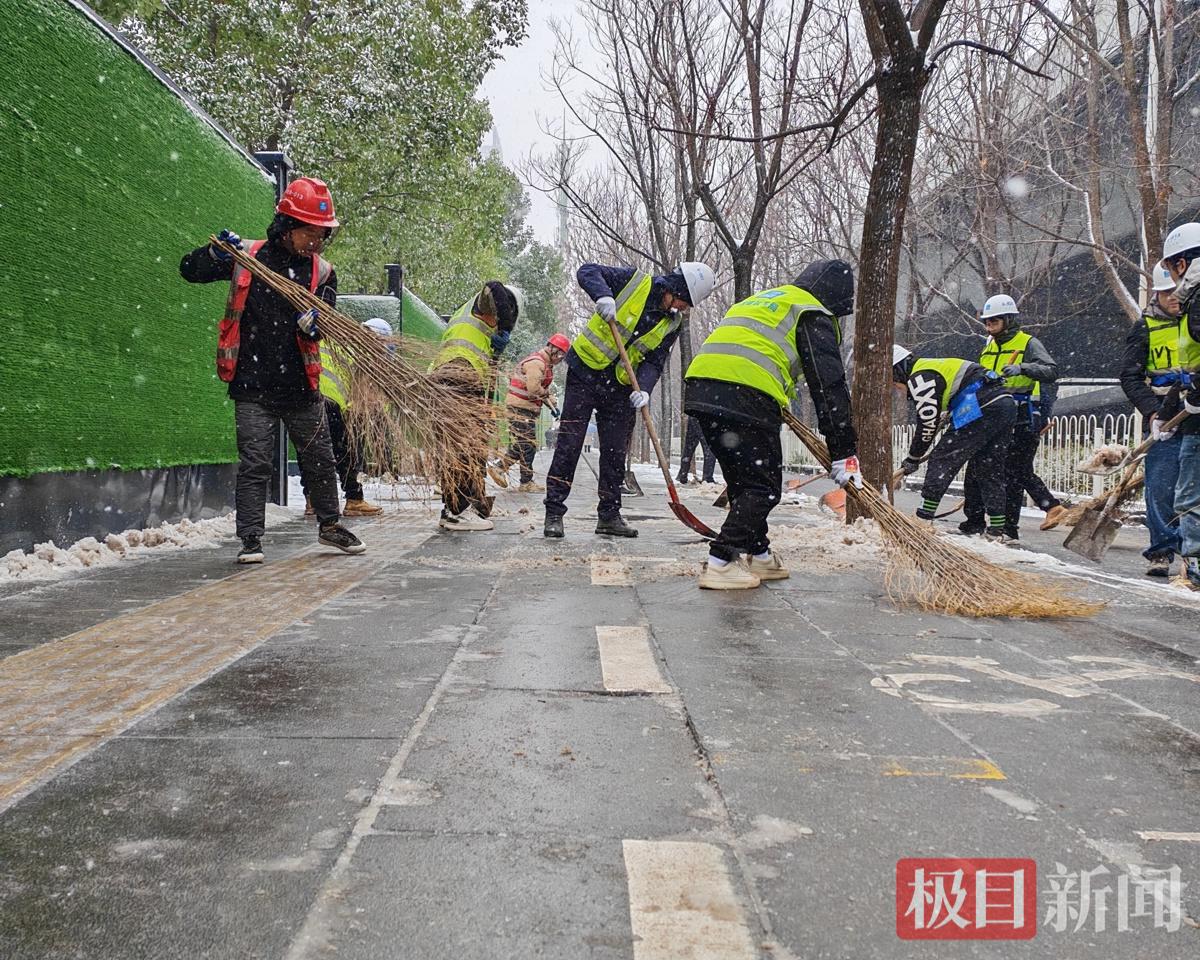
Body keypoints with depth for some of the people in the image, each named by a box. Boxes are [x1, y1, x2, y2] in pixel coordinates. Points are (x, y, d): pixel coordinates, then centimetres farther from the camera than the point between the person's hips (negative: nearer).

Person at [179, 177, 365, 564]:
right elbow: (190, 271, 4)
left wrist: (312, 324, -31)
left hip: (301, 386, 3)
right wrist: (217, 253, -16)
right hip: (253, 386, -2)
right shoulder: (247, 256, -1)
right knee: (254, 463, -3)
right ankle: (251, 539, 5)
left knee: (320, 459, 13)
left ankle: (329, 525, 32)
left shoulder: (323, 272, 3)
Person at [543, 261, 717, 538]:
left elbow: (654, 362, -2)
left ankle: (609, 515, 18)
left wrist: (643, 389, -22)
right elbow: (588, 271, -14)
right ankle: (554, 513, -2)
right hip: (585, 372, -5)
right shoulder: (635, 281, -11)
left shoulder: (672, 324, 2)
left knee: (615, 451, 7)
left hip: (619, 387, 5)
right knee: (569, 444, -7)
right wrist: (603, 296, -34)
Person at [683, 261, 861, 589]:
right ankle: (720, 564, -4)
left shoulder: (763, 299, 33)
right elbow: (829, 384, 0)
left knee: (745, 481, 20)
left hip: (700, 391, 8)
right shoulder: (814, 316, 7)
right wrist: (844, 452, -1)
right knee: (763, 487, 2)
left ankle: (759, 556, 30)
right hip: (746, 398, -8)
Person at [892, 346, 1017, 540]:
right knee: (991, 471, 14)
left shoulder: (919, 377, -2)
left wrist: (912, 458, 6)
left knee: (943, 460, -3)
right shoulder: (933, 366, 28)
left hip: (982, 408, -10)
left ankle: (924, 516, -4)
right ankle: (997, 529, 16)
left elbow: (928, 423, -5)